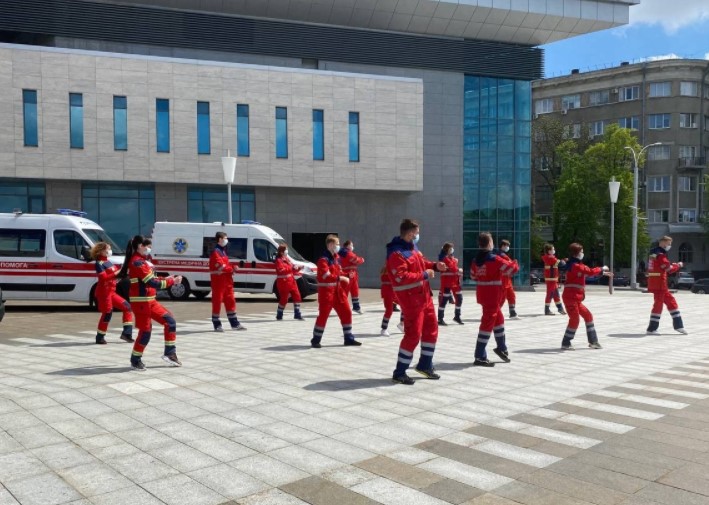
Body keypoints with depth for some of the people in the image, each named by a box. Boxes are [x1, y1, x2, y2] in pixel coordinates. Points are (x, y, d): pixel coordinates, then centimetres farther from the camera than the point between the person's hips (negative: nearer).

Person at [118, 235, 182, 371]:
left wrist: (165, 279, 2)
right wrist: (172, 281, -14)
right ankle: (135, 361, 14)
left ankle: (169, 353, 15)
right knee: (145, 331, -2)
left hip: (149, 301, 10)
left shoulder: (142, 261, 13)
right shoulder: (137, 262, -18)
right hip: (141, 302, -10)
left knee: (170, 321, 9)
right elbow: (152, 283, -21)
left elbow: (150, 279, 15)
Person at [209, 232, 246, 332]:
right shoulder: (215, 252, -13)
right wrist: (232, 268, -7)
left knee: (230, 301, 10)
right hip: (218, 279, -9)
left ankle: (235, 324, 14)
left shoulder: (223, 251, 18)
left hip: (227, 279, 9)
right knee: (217, 301, -3)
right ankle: (217, 324, 4)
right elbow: (221, 266, -20)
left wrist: (231, 268, -1)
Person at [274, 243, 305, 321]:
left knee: (297, 296, 6)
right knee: (284, 299, -4)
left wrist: (298, 269, 4)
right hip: (283, 282, -9)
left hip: (291, 281, 9)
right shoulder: (279, 260, -10)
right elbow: (281, 270, -26)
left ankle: (297, 315, 12)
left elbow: (292, 270, 22)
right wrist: (292, 267, -28)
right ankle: (279, 316, 10)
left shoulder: (287, 259, 17)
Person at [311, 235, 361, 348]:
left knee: (346, 312, 8)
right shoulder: (323, 259, -16)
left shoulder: (336, 257, 11)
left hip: (338, 289, 8)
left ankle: (349, 338, 17)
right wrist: (341, 278, -29)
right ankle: (316, 340, 9)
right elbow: (327, 276, -27)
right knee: (323, 315, -4)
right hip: (326, 291, -8)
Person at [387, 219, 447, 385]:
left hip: (424, 295, 10)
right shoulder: (396, 253, -20)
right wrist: (424, 275, -21)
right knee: (413, 334, -7)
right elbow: (401, 277, -27)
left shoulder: (412, 246, 11)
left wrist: (434, 266, 5)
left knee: (431, 329, 17)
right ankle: (399, 373, 5)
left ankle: (425, 365, 32)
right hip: (411, 298, -10)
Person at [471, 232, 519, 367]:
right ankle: (480, 357, -6)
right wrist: (512, 262, 6)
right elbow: (513, 269, -14)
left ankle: (501, 348, 38)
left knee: (498, 318, 24)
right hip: (493, 295, -8)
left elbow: (473, 274, 19)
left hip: (482, 294, 8)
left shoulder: (476, 260, 5)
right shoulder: (495, 259, -16)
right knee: (488, 322, -6)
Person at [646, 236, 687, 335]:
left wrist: (671, 265, 11)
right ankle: (651, 329, 1)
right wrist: (678, 265, 1)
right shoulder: (660, 255, -16)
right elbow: (670, 269, -16)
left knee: (671, 302, 15)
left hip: (658, 284, 10)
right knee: (658, 304, -4)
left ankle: (678, 325, 21)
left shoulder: (654, 253, 15)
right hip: (659, 284, -10)